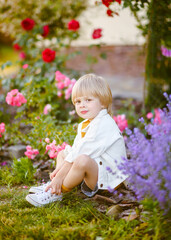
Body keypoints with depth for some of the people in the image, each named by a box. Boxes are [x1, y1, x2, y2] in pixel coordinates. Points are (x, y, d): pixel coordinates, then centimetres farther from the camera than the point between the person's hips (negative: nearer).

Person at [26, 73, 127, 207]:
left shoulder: (103, 124, -21)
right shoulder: (84, 125, 13)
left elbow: (83, 152, -25)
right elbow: (75, 150, 11)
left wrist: (59, 176, -25)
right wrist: (60, 169, -5)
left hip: (108, 176, -11)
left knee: (83, 160, -39)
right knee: (62, 153, 22)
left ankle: (57, 193, -19)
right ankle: (56, 185, 0)